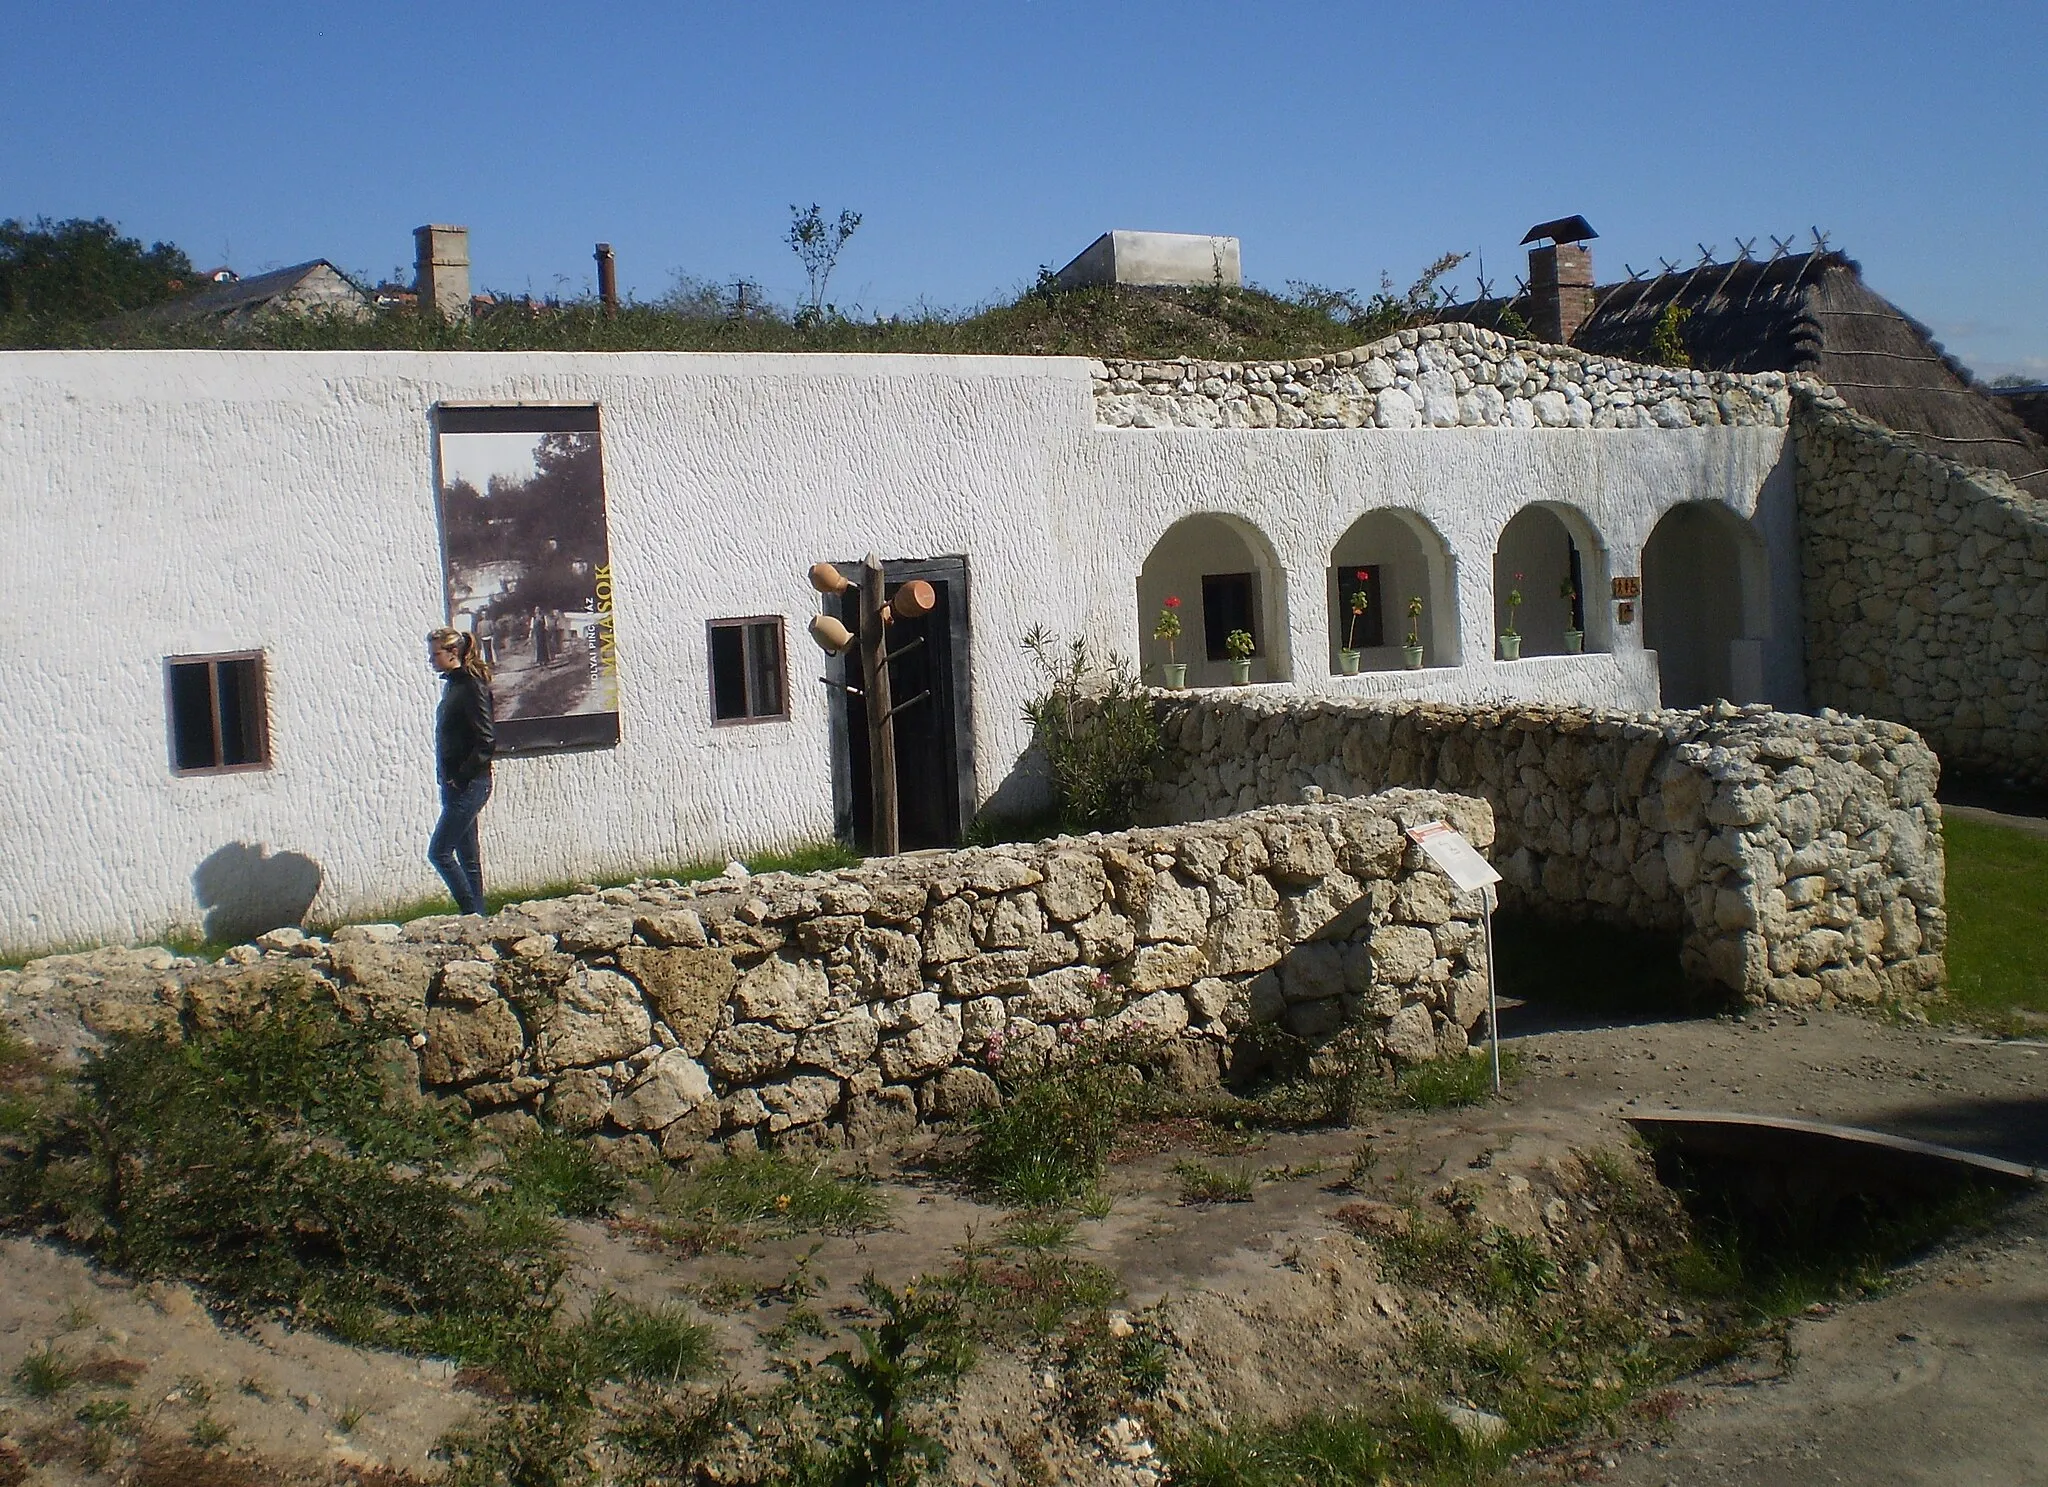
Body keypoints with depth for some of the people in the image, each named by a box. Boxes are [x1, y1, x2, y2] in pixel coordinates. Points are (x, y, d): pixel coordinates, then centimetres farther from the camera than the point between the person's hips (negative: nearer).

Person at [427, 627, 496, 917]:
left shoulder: (471, 687, -14)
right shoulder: (452, 684, 14)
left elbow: (486, 740, -21)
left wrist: (460, 778, -17)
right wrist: (449, 779, 11)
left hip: (468, 784, -9)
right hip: (456, 784, 9)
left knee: (439, 852, -8)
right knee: (467, 855, 11)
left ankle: (473, 914, -2)